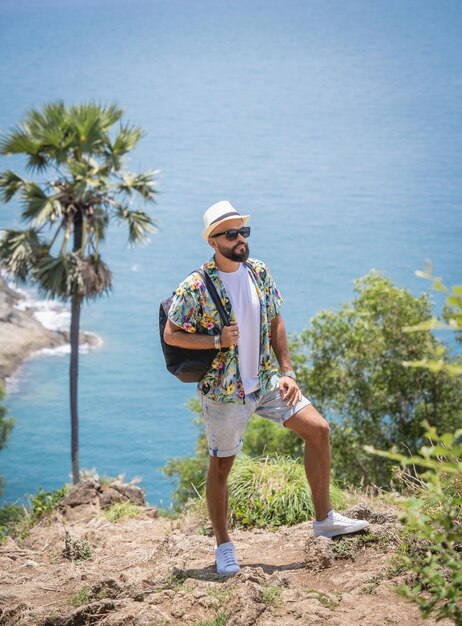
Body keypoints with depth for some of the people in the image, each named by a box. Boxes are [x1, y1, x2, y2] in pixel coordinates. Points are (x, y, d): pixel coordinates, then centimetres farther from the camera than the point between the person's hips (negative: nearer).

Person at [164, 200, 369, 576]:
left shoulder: (260, 272, 0)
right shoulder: (195, 287, -16)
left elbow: (275, 323, 8)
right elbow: (171, 335, -11)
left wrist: (287, 372, 0)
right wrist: (218, 340, -22)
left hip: (266, 380, 5)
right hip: (223, 390, -5)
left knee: (318, 429, -3)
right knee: (221, 465, 6)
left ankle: (324, 519, 10)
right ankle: (223, 545, 23)